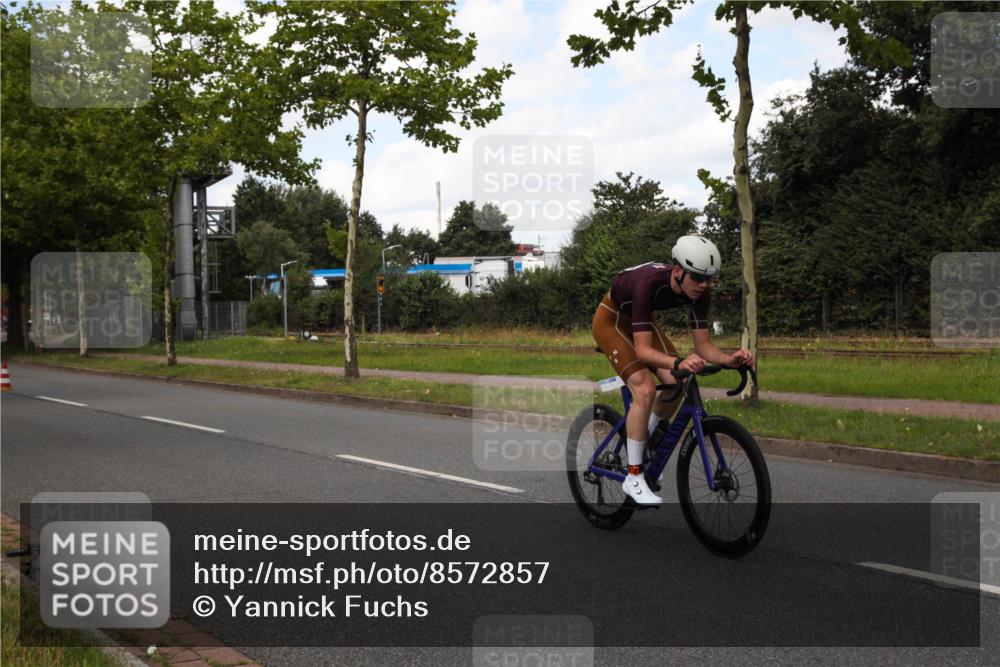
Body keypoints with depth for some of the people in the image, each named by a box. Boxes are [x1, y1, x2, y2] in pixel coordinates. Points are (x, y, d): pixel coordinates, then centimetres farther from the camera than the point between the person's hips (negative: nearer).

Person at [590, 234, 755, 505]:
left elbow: (702, 345, -17)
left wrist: (729, 359, -37)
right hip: (611, 320, -6)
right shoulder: (649, 282, -39)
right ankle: (633, 478, -13)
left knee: (676, 383, -11)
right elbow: (642, 349, -41)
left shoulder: (699, 292, -21)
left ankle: (647, 446, 14)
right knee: (645, 389, -22)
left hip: (641, 319, 7)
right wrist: (679, 362, -57)